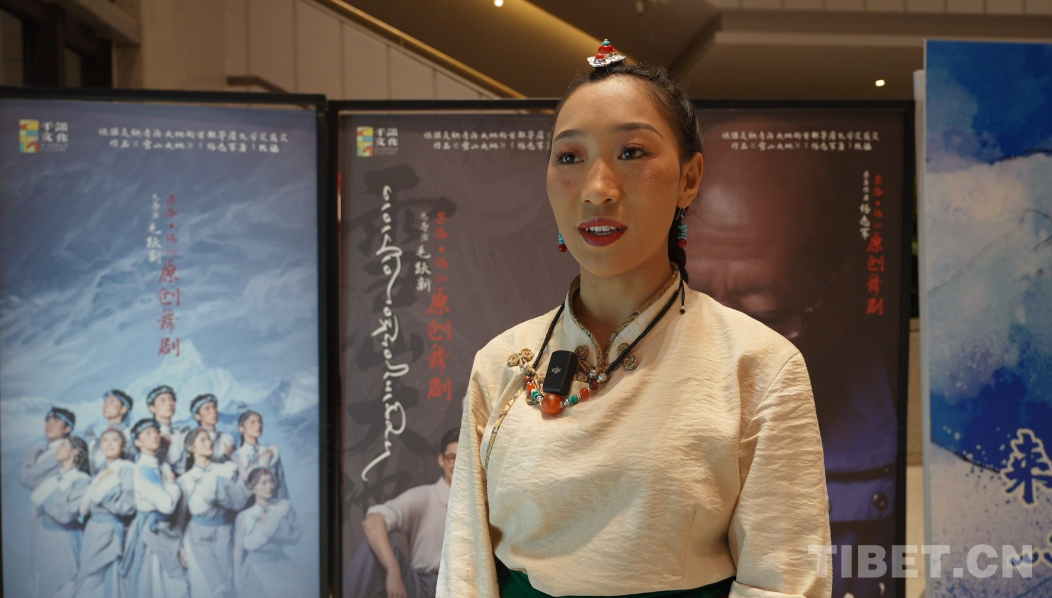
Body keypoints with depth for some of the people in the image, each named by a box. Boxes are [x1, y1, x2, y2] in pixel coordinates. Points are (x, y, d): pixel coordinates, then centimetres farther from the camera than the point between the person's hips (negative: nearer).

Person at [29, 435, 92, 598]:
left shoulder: (82, 481, -8)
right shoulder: (52, 481, 14)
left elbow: (67, 514, -18)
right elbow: (37, 513, 13)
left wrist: (44, 499, -9)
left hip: (66, 547, -7)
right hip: (44, 546, 7)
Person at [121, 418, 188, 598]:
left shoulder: (164, 466, 10)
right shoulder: (143, 468, -14)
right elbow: (167, 504, -23)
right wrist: (174, 485, -4)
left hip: (166, 531, 7)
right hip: (149, 531, -7)